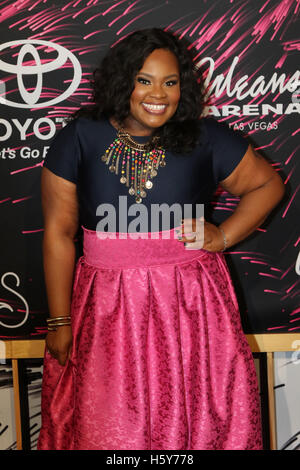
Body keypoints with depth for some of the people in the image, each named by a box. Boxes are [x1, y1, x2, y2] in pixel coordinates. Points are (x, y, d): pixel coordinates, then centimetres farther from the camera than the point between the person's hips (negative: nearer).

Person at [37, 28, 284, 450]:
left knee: (194, 418, 10)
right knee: (108, 429, 8)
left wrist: (223, 237, -3)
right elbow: (58, 233, -1)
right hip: (107, 308, 0)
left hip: (191, 305, 0)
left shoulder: (206, 138, -2)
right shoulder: (80, 138, -3)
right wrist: (60, 321, 0)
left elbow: (268, 184, 11)